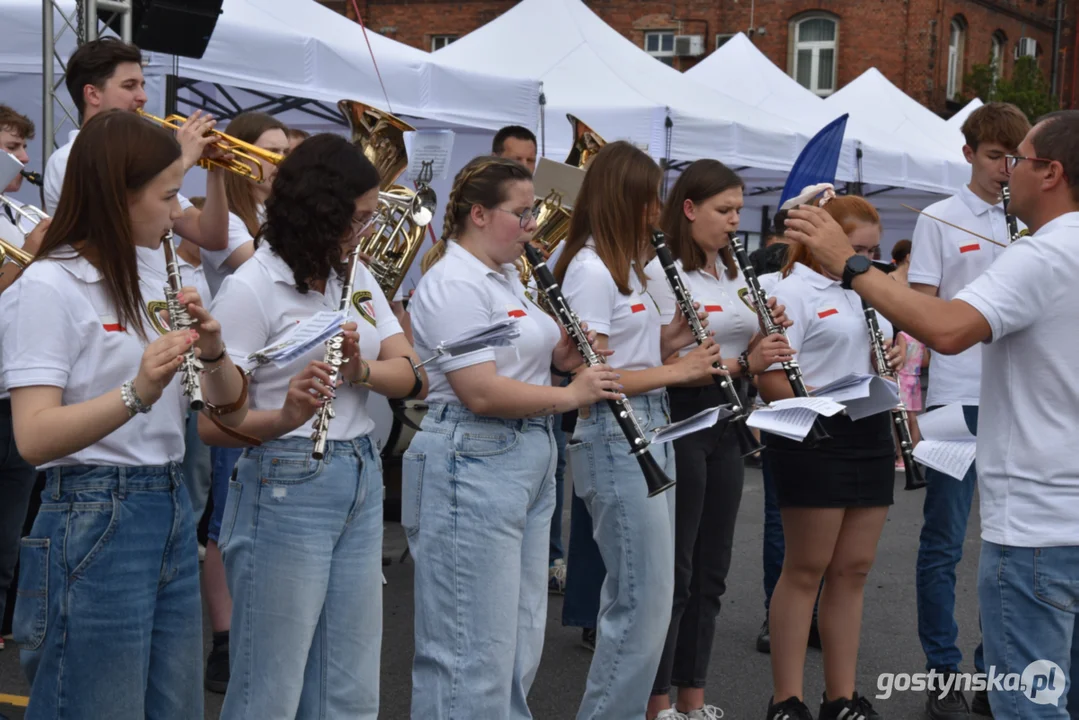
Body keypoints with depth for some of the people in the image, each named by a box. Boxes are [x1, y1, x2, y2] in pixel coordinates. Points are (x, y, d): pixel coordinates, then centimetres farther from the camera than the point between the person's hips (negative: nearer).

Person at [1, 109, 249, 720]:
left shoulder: (151, 286, 13)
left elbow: (233, 411, 12)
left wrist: (212, 349, -8)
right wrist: (136, 394, -35)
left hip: (172, 515, 8)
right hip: (94, 526, -8)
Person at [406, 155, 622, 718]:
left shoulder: (507, 277, 15)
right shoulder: (452, 285, -15)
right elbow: (480, 392, -23)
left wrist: (564, 354, 4)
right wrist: (571, 395, -13)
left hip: (529, 460, 10)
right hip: (473, 465, -10)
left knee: (521, 643, 15)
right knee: (475, 652, -4)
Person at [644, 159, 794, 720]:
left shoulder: (732, 272, 12)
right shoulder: (662, 271, -11)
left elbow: (744, 353, 16)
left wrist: (766, 337, -5)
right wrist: (742, 364, -25)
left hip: (726, 423, 8)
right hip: (680, 421, -8)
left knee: (711, 570, 11)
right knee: (674, 571, -2)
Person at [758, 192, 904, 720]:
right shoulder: (793, 292, -8)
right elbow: (769, 379, -17)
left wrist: (891, 359, 3)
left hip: (870, 437, 7)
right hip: (814, 440, -7)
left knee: (852, 571, 10)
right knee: (807, 570, -2)